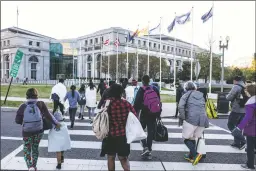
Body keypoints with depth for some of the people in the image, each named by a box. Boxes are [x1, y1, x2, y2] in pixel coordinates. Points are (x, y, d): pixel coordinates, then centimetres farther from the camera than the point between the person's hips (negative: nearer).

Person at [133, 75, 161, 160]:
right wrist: (158, 114, 15)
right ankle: (149, 152, 15)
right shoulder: (155, 89, 5)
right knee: (150, 132, 10)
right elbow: (159, 102, 9)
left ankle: (145, 147, -1)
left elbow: (137, 103, -13)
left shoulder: (141, 90, -9)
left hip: (144, 113, -4)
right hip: (153, 114, 4)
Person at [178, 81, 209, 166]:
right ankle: (190, 156, 28)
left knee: (186, 138, 9)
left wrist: (183, 118, -3)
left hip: (191, 119, -5)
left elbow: (180, 106, -12)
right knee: (192, 138, 22)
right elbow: (203, 107, 20)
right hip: (202, 120, 6)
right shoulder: (201, 95, 20)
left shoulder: (187, 95, 4)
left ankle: (195, 154, -10)